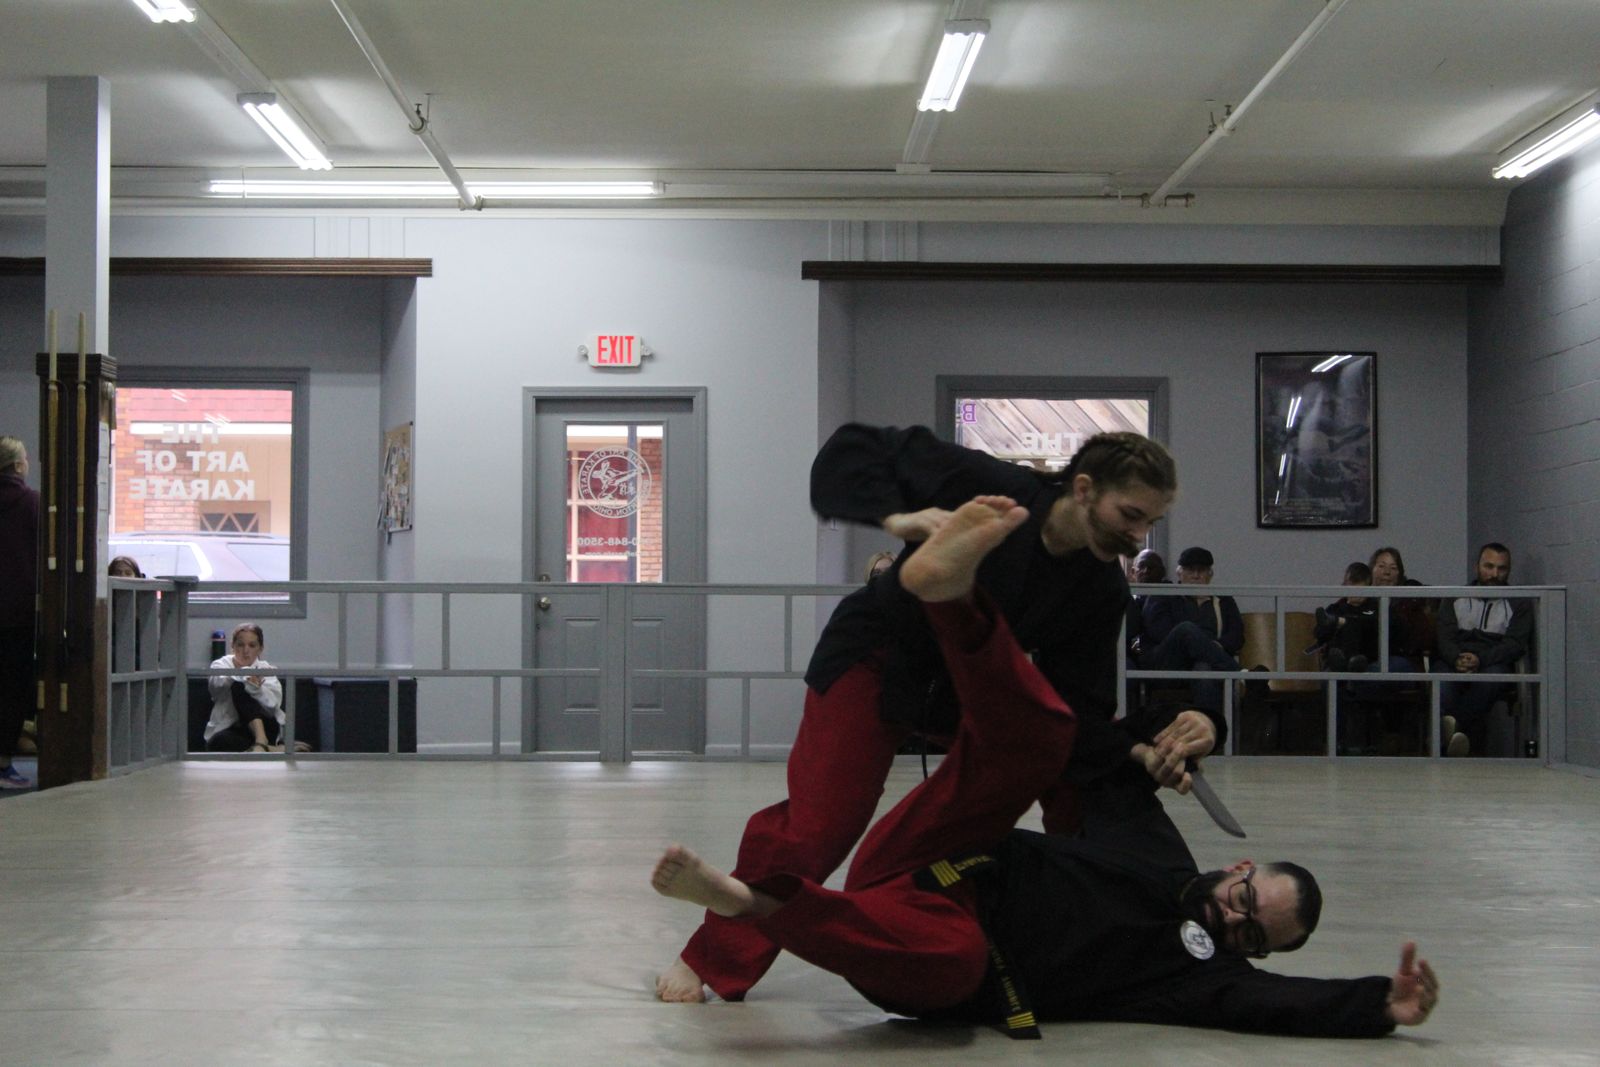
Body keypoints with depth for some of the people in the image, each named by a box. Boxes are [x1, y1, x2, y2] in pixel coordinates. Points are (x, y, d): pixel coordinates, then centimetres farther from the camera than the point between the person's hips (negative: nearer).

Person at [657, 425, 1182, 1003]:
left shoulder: (1102, 592, -13)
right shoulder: (992, 488, -26)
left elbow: (1080, 711, -12)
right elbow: (853, 451, -22)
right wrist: (895, 515, -39)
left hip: (971, 682, 6)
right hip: (875, 663, -5)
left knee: (1077, 781, -6)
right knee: (818, 825, -16)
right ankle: (709, 960, 2)